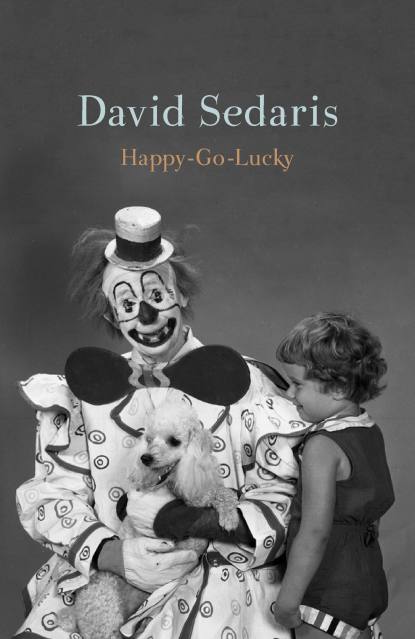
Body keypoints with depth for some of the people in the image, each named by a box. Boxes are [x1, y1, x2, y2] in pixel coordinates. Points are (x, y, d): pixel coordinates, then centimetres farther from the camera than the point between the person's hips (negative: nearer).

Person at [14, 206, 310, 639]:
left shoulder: (241, 387, -2)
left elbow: (280, 502, -4)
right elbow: (53, 497, 3)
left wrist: (176, 520, -17)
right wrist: (112, 554, -16)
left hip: (218, 579, -2)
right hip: (107, 575, 2)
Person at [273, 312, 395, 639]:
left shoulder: (322, 446, -22)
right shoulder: (371, 431, 4)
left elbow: (315, 532, -24)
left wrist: (288, 599, -18)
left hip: (330, 592, -9)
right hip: (365, 577, 9)